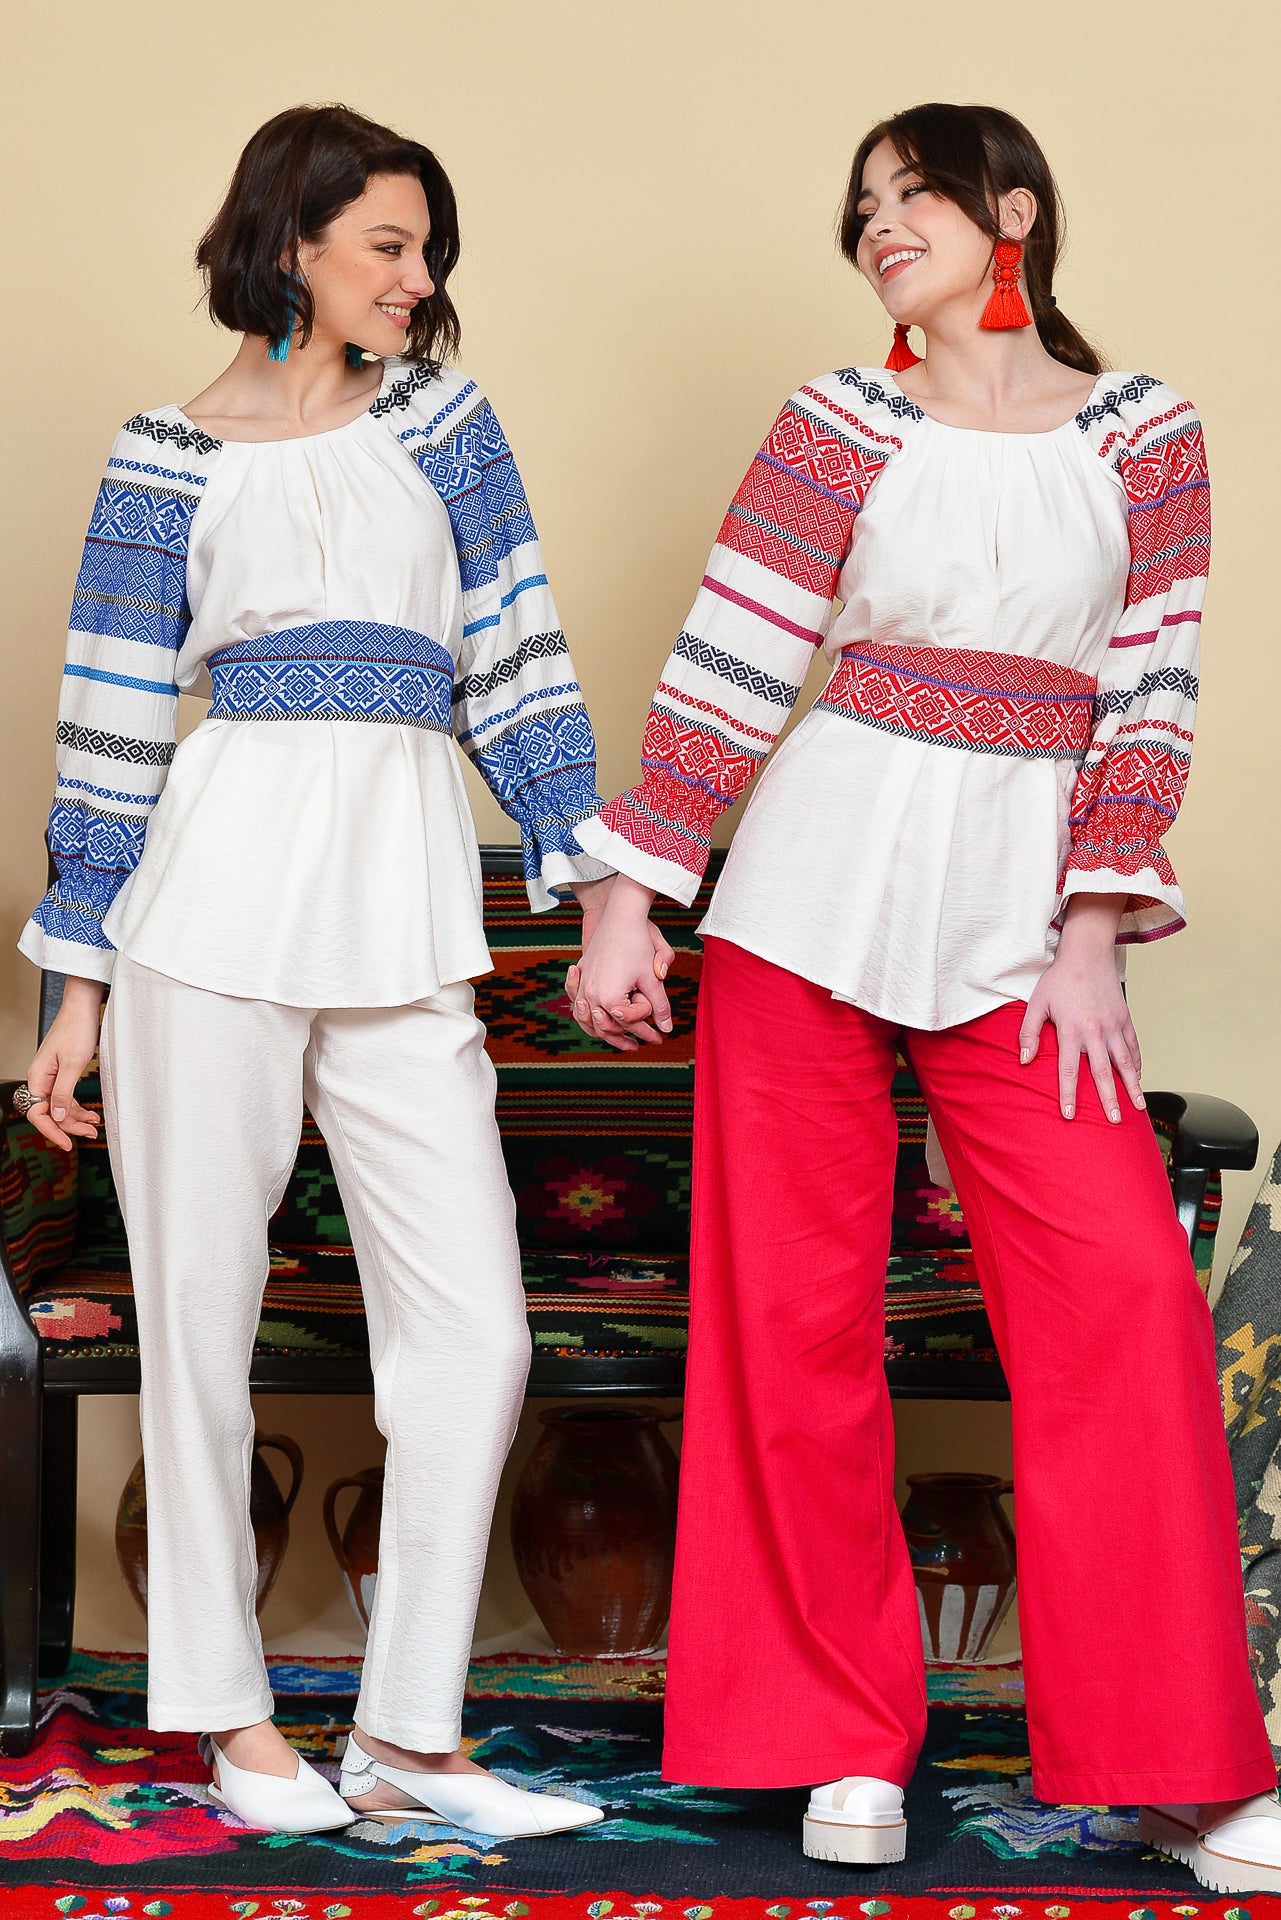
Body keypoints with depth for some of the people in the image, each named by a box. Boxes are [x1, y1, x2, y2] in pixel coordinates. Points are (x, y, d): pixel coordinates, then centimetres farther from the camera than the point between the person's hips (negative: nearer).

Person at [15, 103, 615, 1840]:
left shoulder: (445, 422, 15)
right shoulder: (170, 460, 8)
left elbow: (513, 663, 12)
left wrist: (598, 884, 3)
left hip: (404, 909, 2)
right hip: (218, 879, -2)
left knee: (472, 1325, -4)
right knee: (201, 1308, 2)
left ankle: (408, 1737, 7)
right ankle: (230, 1713, 17)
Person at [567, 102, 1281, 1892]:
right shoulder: (840, 424, 4)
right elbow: (726, 667, 1)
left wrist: (1093, 936, -3)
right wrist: (632, 902, -3)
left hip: (1019, 913, 0)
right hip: (816, 891, 0)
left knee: (1124, 1291, -8)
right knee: (796, 1309, 1)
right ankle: (842, 1741, 15)